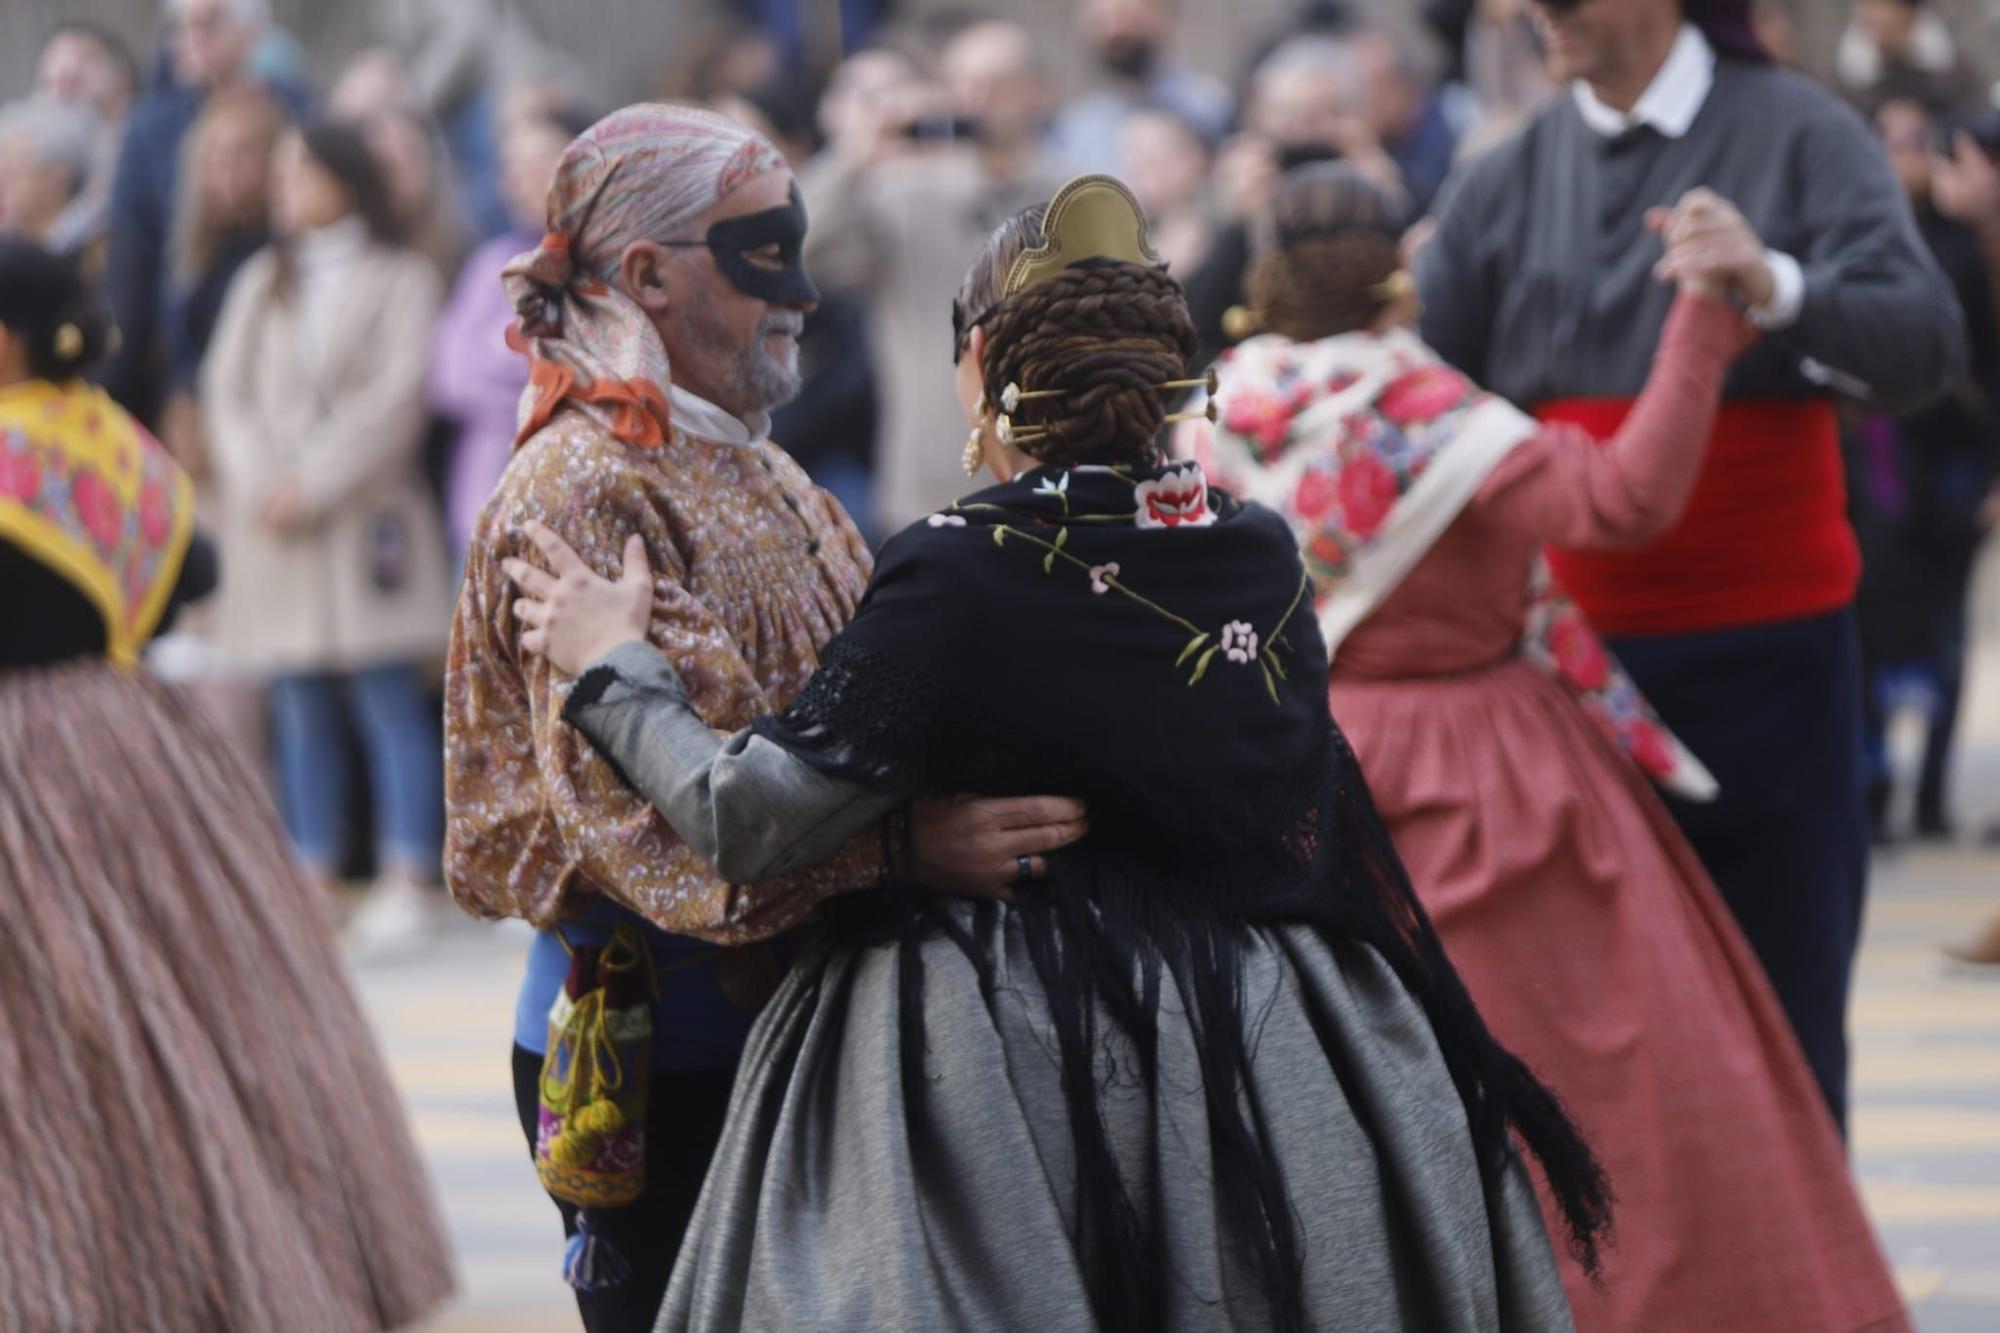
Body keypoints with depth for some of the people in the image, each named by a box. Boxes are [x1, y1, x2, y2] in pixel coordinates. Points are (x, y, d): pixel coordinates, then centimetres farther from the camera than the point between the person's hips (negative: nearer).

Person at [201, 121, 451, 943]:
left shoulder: (400, 278, 2)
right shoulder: (261, 283, 17)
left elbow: (392, 397, -8)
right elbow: (227, 388, 8)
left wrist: (310, 485, -13)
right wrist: (259, 482, -9)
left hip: (364, 513, -5)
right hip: (272, 524, 5)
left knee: (390, 703, -7)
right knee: (299, 711, 3)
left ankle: (405, 884, -8)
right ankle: (313, 882, 5)